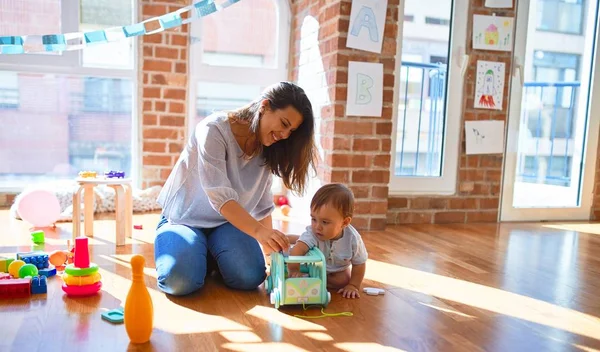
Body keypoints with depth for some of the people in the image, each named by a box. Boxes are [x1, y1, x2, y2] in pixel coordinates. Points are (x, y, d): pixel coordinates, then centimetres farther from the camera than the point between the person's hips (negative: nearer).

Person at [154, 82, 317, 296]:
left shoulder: (266, 150, -1)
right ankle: (198, 254, 4)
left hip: (229, 223, 4)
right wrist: (259, 231, -43)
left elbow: (263, 207, 0)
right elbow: (220, 196, -32)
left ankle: (212, 258, 9)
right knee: (181, 281, -30)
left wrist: (270, 251, -7)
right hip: (183, 219, -4)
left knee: (251, 277, -22)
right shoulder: (214, 130, -22)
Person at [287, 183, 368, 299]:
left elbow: (359, 264, -19)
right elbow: (298, 249, -54)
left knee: (344, 280, -22)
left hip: (337, 270, 0)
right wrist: (294, 270, -68)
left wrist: (353, 286, -21)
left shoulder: (353, 239, -34)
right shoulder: (311, 233, -39)